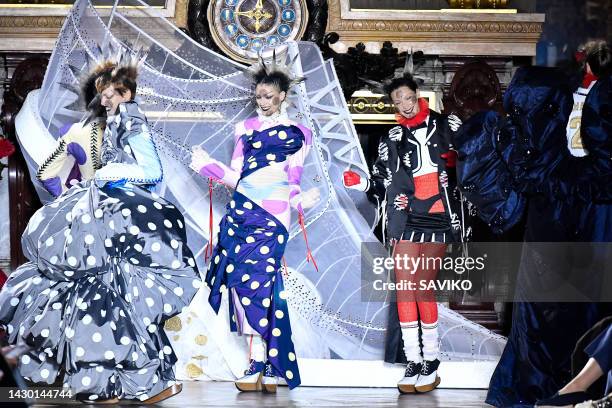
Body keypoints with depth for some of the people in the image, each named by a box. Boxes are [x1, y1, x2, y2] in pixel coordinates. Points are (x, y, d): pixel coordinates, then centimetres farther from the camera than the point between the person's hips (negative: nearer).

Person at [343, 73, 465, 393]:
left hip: (440, 219, -3)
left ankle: (431, 360, 2)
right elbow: (383, 185, 16)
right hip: (406, 220, 3)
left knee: (422, 285, -9)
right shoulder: (392, 140, 15)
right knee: (404, 286, -5)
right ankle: (413, 362, 1)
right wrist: (360, 183, -2)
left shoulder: (448, 126, 8)